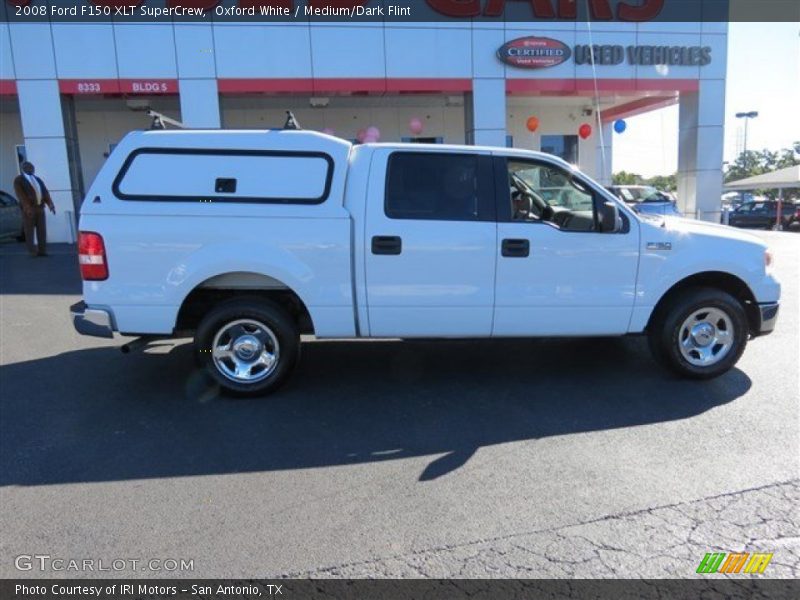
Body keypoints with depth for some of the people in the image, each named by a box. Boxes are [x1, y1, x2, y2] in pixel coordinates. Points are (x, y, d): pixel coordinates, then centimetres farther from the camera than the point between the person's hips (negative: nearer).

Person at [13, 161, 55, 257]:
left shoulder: (38, 179, 21)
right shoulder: (18, 180, 5)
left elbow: (45, 192, 10)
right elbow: (20, 194, -8)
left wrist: (50, 204, -6)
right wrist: (27, 208, -21)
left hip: (40, 208, 4)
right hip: (28, 209, -4)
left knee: (42, 230, 0)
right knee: (29, 231, -2)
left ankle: (42, 251, 2)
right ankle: (32, 252, 0)